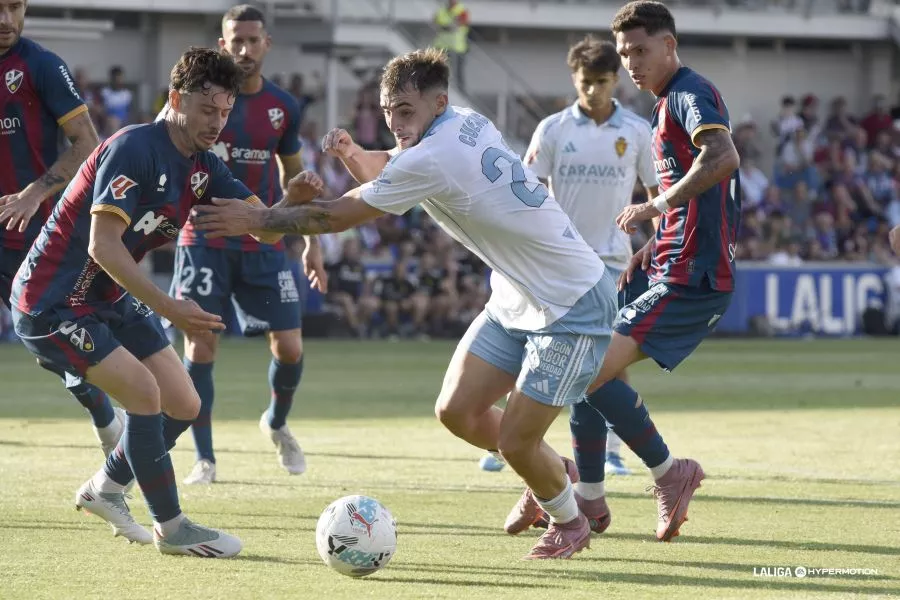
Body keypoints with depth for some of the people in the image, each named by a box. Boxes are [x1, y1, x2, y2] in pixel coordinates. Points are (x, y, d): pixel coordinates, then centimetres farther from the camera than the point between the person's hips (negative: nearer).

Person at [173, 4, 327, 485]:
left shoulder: (284, 107, 4)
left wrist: (311, 242, 15)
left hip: (264, 246, 3)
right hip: (205, 242, -3)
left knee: (290, 348, 0)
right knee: (199, 347, -7)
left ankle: (277, 424, 30)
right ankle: (204, 459, 3)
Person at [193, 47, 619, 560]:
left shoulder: (432, 159, -25)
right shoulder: (467, 124, 2)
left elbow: (341, 215, -18)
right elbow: (385, 172, 19)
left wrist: (256, 220, -8)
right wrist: (351, 152, -3)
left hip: (573, 306, -10)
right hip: (517, 301, 10)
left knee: (515, 441, -7)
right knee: (457, 411, 5)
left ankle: (570, 520, 22)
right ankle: (555, 475, 29)